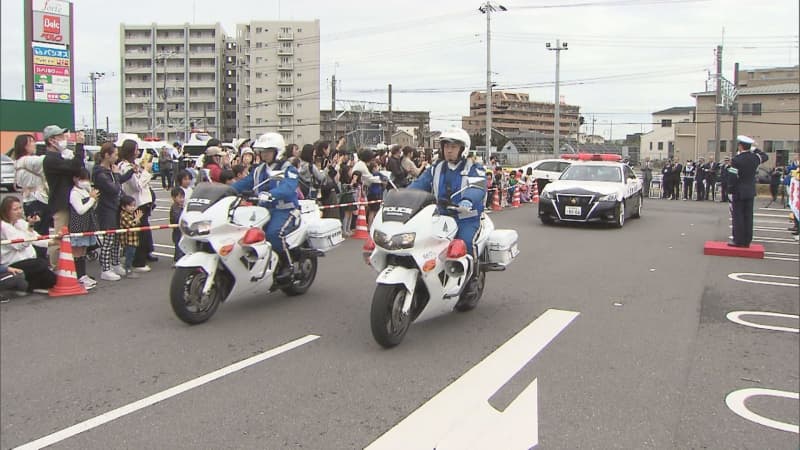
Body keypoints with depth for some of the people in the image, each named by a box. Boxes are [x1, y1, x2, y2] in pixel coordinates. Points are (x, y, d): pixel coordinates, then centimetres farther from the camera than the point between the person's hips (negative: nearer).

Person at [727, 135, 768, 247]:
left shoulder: (736, 160, -16)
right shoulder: (755, 158, 0)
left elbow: (732, 178, -17)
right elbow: (765, 156, 24)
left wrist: (730, 191, -9)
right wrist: (755, 149, 23)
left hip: (738, 192, -6)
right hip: (750, 192, 6)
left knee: (737, 217, 0)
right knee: (748, 216, 9)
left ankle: (738, 240, 0)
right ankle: (747, 241, 13)